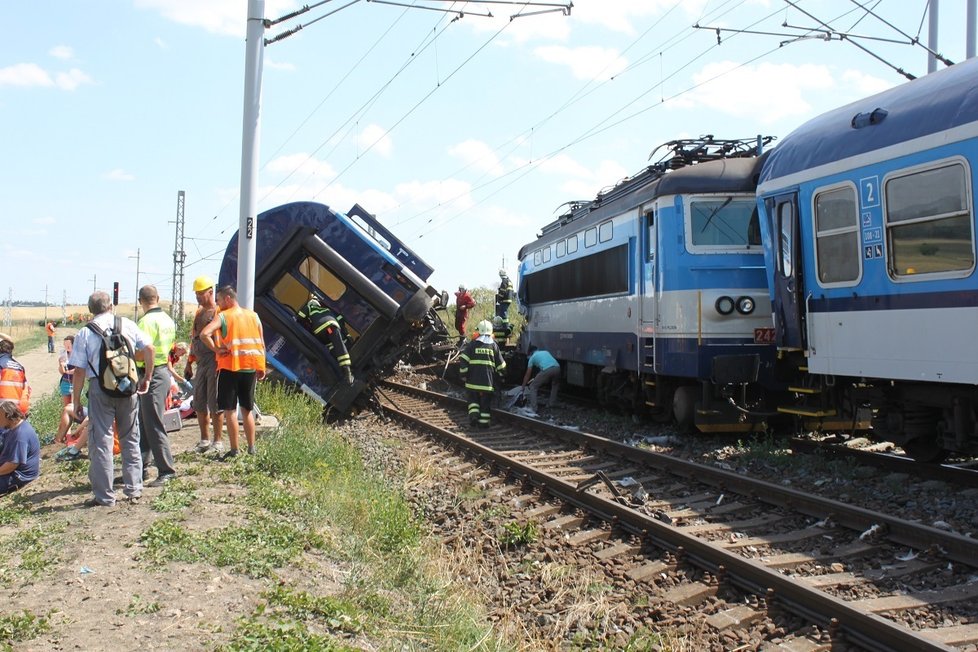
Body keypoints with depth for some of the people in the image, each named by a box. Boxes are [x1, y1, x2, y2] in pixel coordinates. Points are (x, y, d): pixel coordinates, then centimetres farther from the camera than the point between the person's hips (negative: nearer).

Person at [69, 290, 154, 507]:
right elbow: (149, 349, -2)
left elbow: (79, 371, -5)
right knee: (130, 439, 15)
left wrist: (76, 402, 1)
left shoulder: (85, 333, -3)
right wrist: (147, 378, 9)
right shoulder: (128, 325, 3)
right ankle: (134, 489, 18)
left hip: (100, 389, -3)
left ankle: (104, 496, 6)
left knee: (100, 442, 3)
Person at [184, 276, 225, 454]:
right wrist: (189, 363, 21)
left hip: (214, 361, -8)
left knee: (215, 403, -4)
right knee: (199, 403, 10)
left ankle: (218, 442, 3)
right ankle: (204, 440, 20)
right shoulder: (199, 312, 18)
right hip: (201, 362, 8)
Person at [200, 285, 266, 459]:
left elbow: (204, 334, -22)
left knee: (230, 410, 2)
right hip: (250, 368, 5)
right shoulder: (253, 315, 9)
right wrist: (261, 368, 15)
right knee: (248, 409, 15)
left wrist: (216, 350, -9)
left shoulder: (222, 316, -5)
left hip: (230, 368, -5)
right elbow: (261, 343, 10)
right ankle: (251, 448, 17)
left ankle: (234, 450, 2)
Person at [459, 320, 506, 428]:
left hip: (473, 379, 0)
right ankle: (483, 421, 6)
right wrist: (501, 374, 28)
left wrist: (464, 374, 4)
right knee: (486, 400, 7)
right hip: (488, 379, 0)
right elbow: (500, 364, 9)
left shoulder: (473, 344, 1)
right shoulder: (494, 345, 5)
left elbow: (463, 360, -5)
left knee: (473, 398, 16)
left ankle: (473, 413, -4)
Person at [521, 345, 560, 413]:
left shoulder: (532, 357, 25)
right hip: (557, 367, 4)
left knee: (533, 387, 11)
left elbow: (528, 374, 28)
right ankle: (552, 403, 31)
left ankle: (533, 408, 0)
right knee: (555, 385, 35)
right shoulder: (545, 352, 37)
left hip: (547, 370, -4)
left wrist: (523, 386, 40)